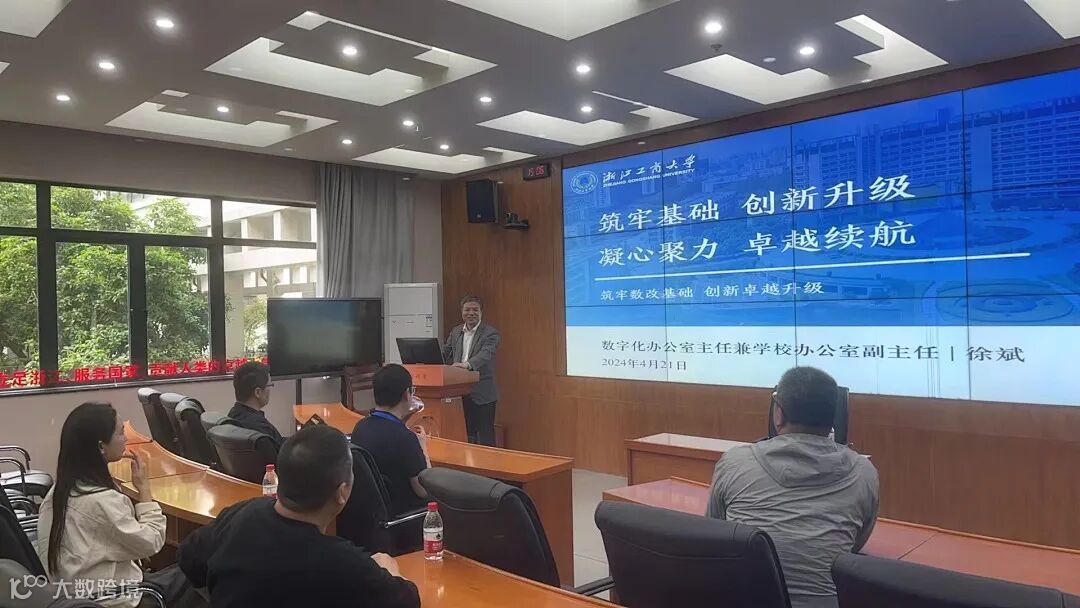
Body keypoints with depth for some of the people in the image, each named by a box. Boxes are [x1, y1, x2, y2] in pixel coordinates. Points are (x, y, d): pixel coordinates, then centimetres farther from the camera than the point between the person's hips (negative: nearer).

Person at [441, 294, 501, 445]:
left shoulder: (490, 333, -7)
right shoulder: (456, 332, 13)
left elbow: (485, 354, -24)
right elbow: (444, 353, 16)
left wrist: (467, 364, -41)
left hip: (482, 394, -6)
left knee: (485, 437, -1)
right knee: (466, 434, 16)